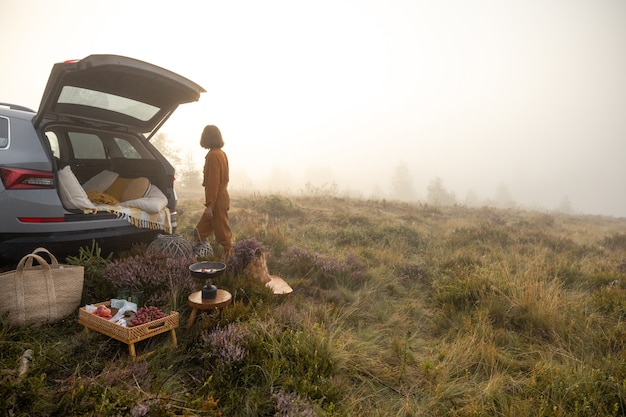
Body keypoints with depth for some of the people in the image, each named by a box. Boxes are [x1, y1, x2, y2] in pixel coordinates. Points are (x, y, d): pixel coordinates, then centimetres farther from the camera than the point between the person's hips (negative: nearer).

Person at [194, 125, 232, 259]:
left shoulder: (213, 155, -16)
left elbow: (213, 182, -21)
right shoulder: (222, 153, 13)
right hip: (222, 197, 10)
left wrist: (209, 205, -20)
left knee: (223, 235, -2)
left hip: (217, 201, -10)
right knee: (200, 231, 16)